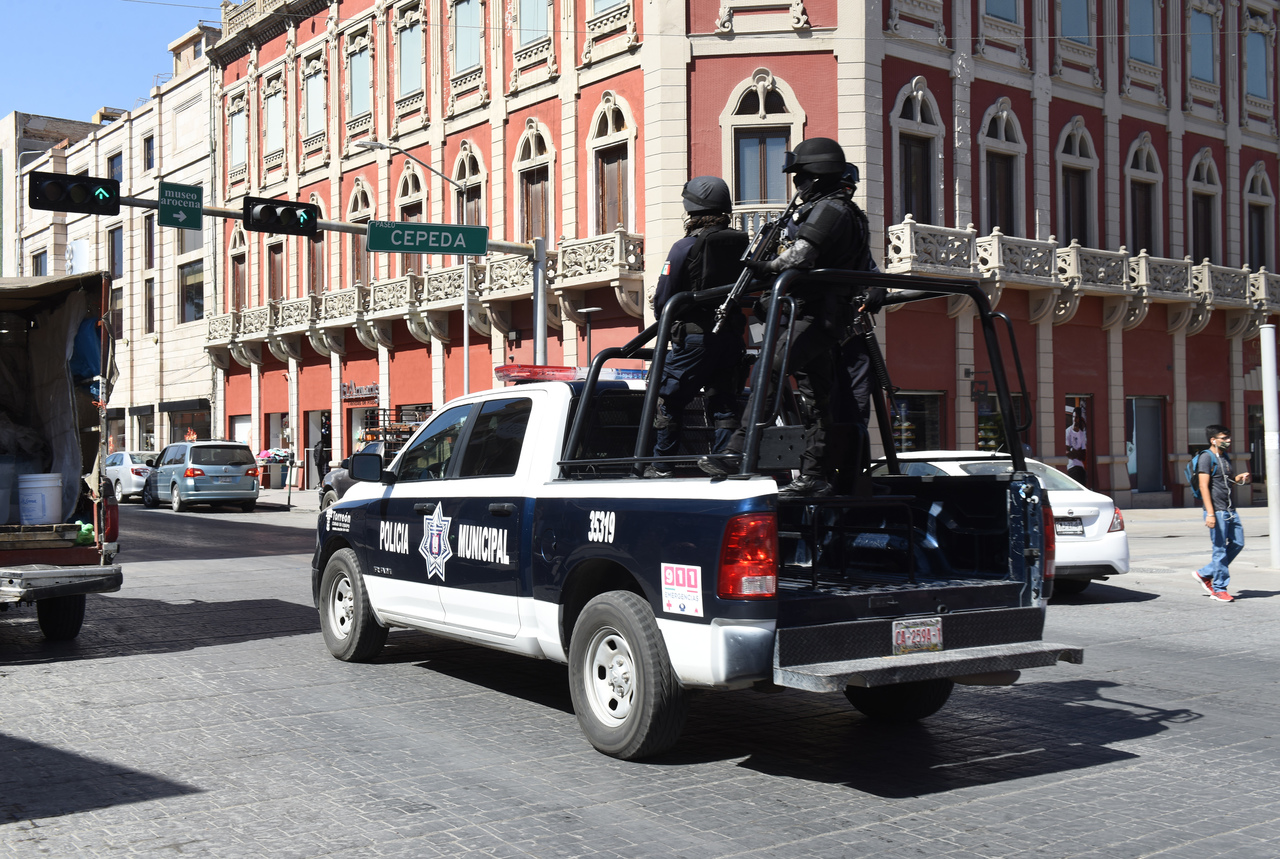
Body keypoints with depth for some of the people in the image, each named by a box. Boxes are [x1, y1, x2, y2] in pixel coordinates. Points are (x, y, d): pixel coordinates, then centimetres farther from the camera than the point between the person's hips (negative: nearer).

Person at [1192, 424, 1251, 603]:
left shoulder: (1225, 458, 17)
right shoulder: (1206, 457, -9)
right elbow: (1204, 487, -15)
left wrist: (1238, 479, 4)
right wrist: (1210, 513, -21)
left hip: (1230, 510, 9)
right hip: (1217, 511, -9)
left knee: (1237, 544, 9)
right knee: (1220, 549, -4)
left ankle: (1205, 574, 20)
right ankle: (1219, 589, 5)